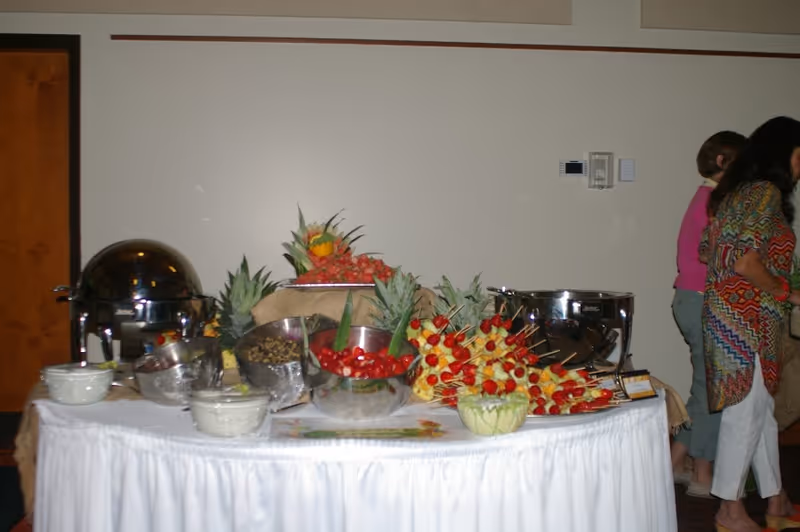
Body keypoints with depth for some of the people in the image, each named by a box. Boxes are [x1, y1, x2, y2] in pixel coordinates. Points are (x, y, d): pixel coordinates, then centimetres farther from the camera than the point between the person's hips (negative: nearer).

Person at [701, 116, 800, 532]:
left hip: (732, 315, 10)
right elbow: (744, 260, -23)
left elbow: (709, 253, 14)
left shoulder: (735, 192, 15)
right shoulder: (765, 191, -13)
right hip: (746, 320, -10)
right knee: (745, 412, -1)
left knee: (761, 409, 15)